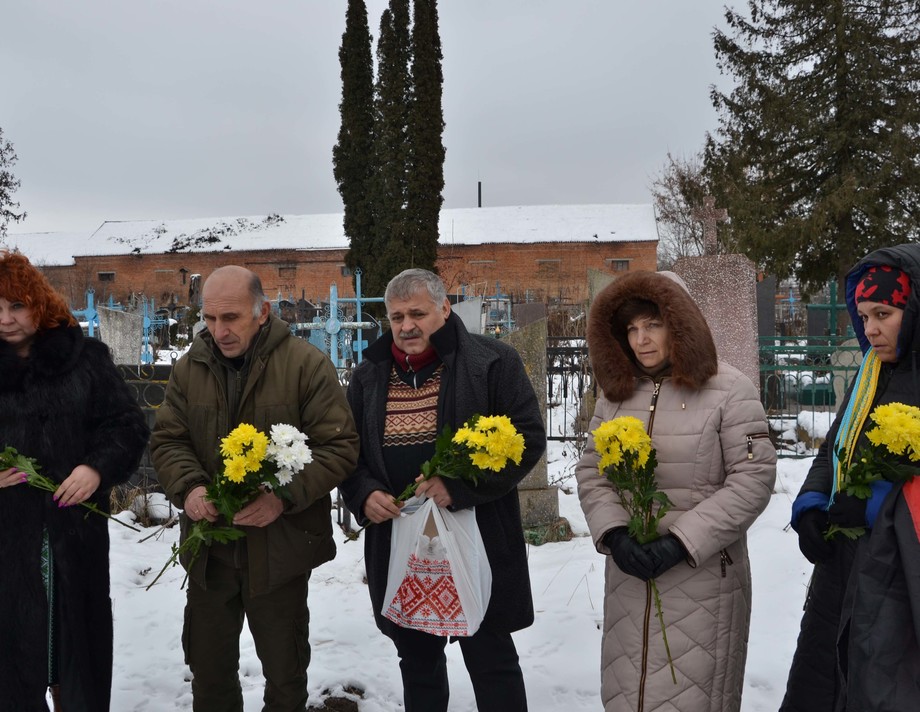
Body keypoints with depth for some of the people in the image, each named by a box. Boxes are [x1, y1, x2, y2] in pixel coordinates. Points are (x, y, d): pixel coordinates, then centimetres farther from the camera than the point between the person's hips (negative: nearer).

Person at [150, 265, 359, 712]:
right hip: (208, 548, 4)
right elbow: (167, 440, 6)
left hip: (280, 546, -3)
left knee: (285, 672, 13)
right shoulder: (190, 368, 4)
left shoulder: (307, 364, -11)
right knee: (208, 665, 20)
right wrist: (189, 488, -15)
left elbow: (340, 446, -12)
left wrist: (285, 496, -24)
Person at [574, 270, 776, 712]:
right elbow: (590, 471, 8)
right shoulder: (615, 392, 8)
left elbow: (753, 479, -12)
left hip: (704, 574, -4)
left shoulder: (728, 390, -8)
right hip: (628, 573, 5)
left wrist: (682, 543, -17)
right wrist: (614, 535, -9)